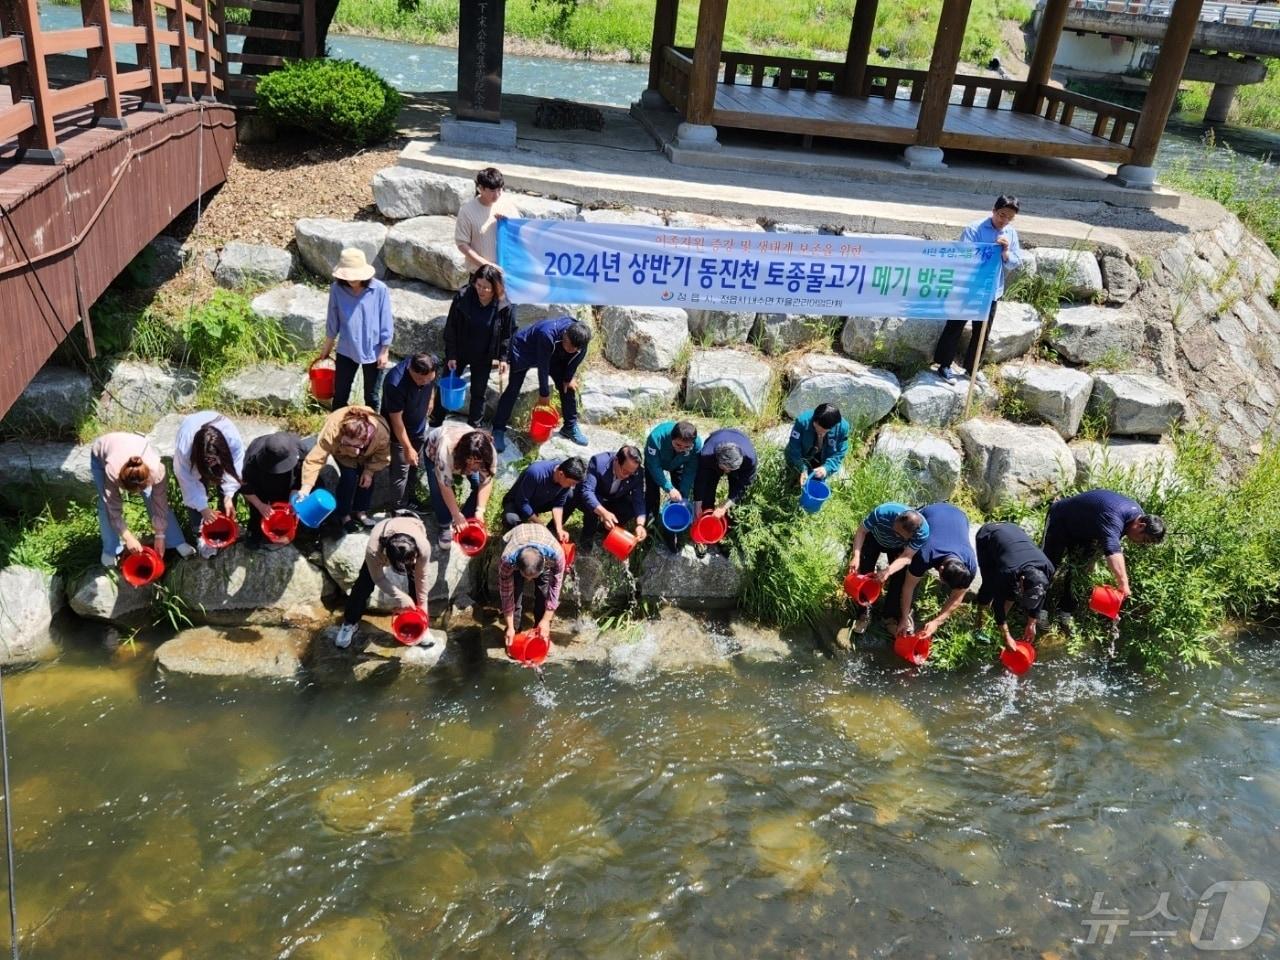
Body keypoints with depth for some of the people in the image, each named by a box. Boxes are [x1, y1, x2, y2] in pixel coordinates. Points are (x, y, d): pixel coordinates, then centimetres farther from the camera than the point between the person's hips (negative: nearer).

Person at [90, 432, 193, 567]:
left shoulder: (156, 469, -40)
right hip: (101, 454, -1)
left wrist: (160, 536, -21)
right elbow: (114, 509, -32)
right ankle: (110, 550, 5)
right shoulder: (112, 471, -44)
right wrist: (128, 537, -32)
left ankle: (177, 542, 4)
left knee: (157, 500, -8)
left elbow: (160, 504, -26)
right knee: (107, 505, -13)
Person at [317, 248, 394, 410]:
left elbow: (386, 323, -10)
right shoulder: (337, 289, -12)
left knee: (371, 396, 17)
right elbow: (333, 320, 2)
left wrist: (384, 351, -7)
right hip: (346, 351, 2)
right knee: (340, 394, 13)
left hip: (373, 352, -1)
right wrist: (327, 346, 11)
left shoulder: (380, 289, -19)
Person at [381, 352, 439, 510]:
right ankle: (401, 507, 29)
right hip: (399, 432, -6)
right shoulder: (395, 384, -39)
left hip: (420, 427, 6)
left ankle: (411, 497, 44)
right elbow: (396, 420, -29)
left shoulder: (428, 368, -22)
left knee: (416, 465, 23)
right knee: (401, 471, 9)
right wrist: (408, 448, -24)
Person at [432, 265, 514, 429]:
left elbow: (507, 333, -4)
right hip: (459, 352, 0)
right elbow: (451, 327, -13)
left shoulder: (503, 306, -18)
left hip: (483, 357, 0)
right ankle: (435, 424, 27)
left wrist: (503, 358, -6)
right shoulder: (463, 297, -20)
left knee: (479, 392, 11)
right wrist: (451, 355, -13)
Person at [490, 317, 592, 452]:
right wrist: (544, 393, -21)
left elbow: (577, 358, -5)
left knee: (568, 386, 1)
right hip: (523, 350, -6)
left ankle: (571, 427, 17)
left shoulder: (579, 336, -28)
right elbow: (543, 366, -32)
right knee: (513, 390, -12)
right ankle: (498, 430, -3)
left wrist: (569, 377, 1)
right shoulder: (548, 335, -44)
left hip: (553, 354, 6)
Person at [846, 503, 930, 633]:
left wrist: (888, 571, -53)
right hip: (874, 539, -1)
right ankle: (864, 613, 11)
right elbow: (861, 531, -28)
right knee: (865, 573, -7)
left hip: (898, 547, 1)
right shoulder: (882, 513, -44)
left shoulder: (922, 531, -39)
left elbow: (906, 557, -35)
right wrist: (856, 556, -40)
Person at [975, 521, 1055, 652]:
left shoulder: (1047, 569, -30)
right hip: (987, 535, -4)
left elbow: (1039, 597, -12)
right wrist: (1006, 635, -21)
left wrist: (1031, 625, -4)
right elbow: (998, 602, -27)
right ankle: (980, 617, 10)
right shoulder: (1006, 572, -42)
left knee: (1012, 590, -7)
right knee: (990, 585, -15)